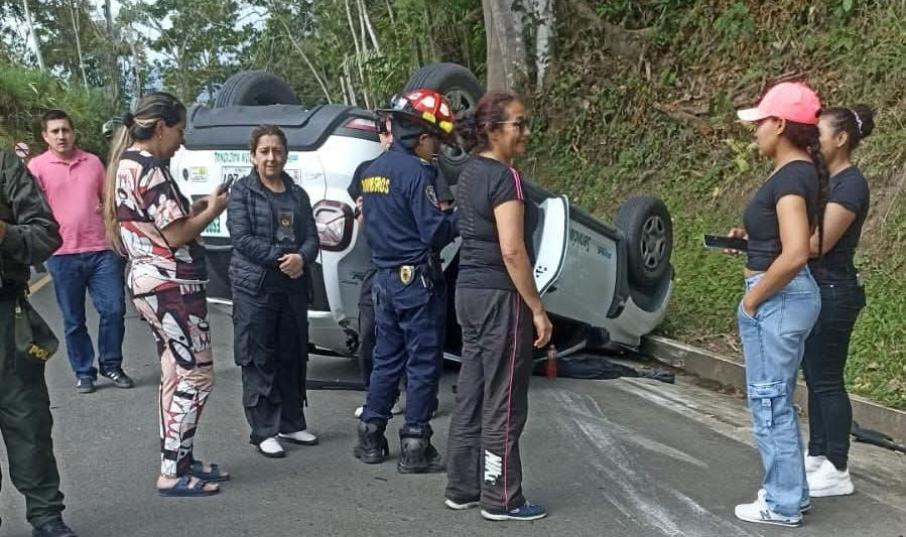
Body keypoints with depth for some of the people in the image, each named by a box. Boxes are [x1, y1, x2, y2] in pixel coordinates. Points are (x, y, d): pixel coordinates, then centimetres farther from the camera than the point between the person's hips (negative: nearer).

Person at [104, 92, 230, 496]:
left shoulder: (126, 164, 14)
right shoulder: (150, 169, -17)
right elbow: (176, 236, -19)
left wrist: (193, 209, 11)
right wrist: (211, 211, -4)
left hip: (149, 281, 10)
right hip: (171, 285, -10)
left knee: (176, 374, 15)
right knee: (196, 376, -5)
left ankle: (181, 460, 22)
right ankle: (171, 473, -2)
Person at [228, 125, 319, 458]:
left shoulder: (297, 194, 14)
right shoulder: (242, 191, 1)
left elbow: (311, 237, 9)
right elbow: (242, 237, -9)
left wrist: (301, 258, -13)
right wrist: (281, 257, -14)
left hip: (293, 287, 5)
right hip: (255, 287, -5)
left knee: (293, 358, 10)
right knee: (259, 361, -2)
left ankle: (291, 423, 21)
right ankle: (264, 431, 4)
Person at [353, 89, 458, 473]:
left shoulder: (373, 170, 11)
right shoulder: (416, 172, -16)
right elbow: (435, 232, -21)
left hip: (385, 278, 8)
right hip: (417, 280, -8)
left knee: (387, 358, 16)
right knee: (423, 363, 0)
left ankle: (371, 438, 22)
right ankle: (415, 447, 5)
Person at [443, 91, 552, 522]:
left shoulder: (470, 171, 12)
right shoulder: (505, 177, -17)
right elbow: (512, 251, -22)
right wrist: (537, 309, -18)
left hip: (469, 291, 9)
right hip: (499, 296, -9)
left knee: (471, 395, 15)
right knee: (503, 403, 1)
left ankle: (462, 488, 24)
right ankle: (501, 499, 10)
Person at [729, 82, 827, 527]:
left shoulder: (791, 177, -20)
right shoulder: (799, 172, 10)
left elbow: (794, 254, -29)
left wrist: (752, 299, -17)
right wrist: (748, 237, 9)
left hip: (779, 299, -10)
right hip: (785, 297, 10)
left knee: (770, 402, 1)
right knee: (777, 400, 19)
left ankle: (783, 504, 13)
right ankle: (788, 492, 30)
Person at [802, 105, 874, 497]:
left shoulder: (850, 184, -16)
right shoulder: (825, 180, 13)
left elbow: (819, 242, -21)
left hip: (834, 293, -9)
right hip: (815, 290, 9)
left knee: (827, 381, -3)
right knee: (815, 378, 14)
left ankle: (837, 471, 6)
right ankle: (817, 456, 25)